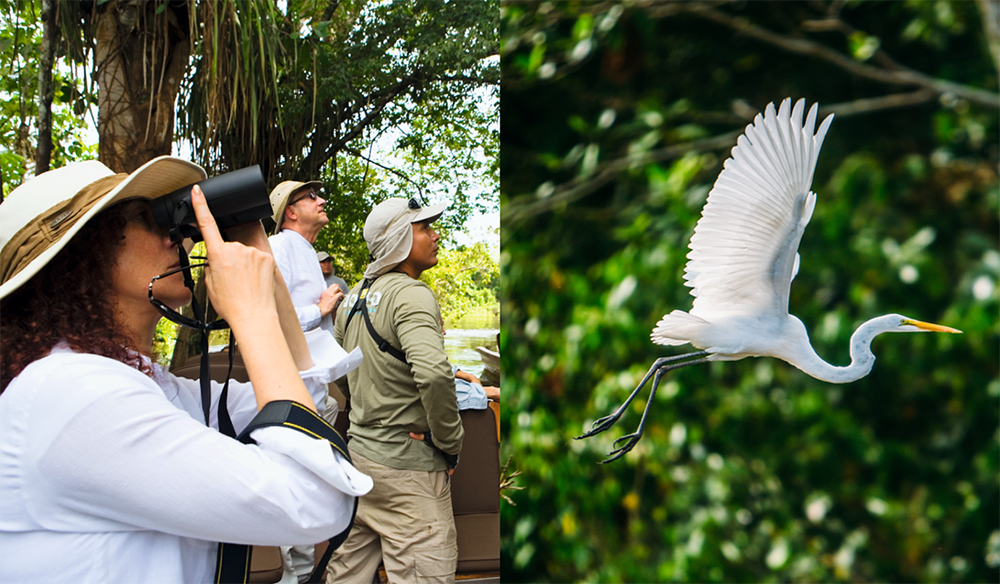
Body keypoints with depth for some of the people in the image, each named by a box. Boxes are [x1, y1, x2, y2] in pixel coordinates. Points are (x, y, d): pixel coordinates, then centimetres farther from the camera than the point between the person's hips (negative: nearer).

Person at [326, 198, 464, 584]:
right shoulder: (411, 294, -18)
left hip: (358, 450, 9)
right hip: (407, 466, -9)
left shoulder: (354, 296, 10)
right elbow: (433, 373, -34)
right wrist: (451, 444, -21)